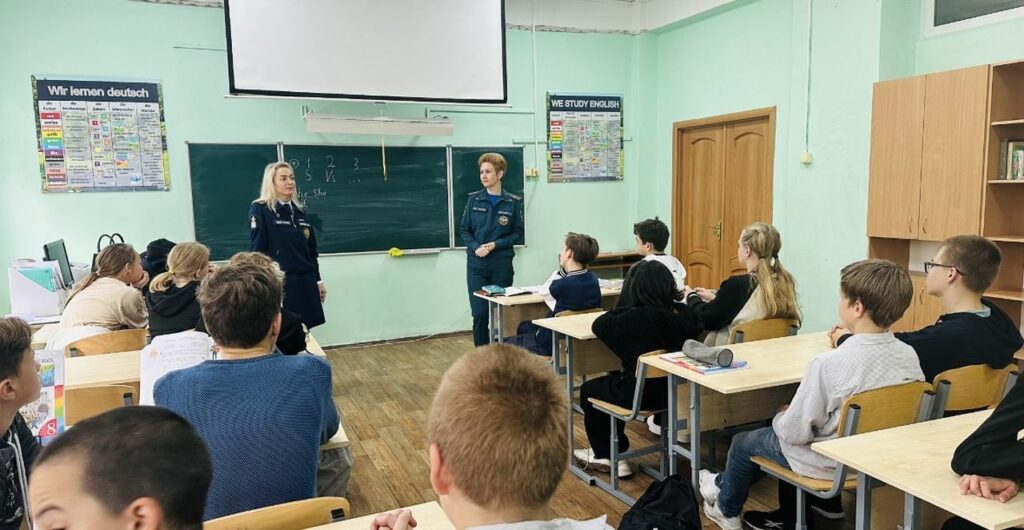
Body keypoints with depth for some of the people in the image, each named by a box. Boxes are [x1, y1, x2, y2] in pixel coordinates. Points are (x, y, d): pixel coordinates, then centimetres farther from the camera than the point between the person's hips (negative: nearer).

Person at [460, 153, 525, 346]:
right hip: (476, 264, 1)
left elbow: (518, 233, 2)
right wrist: (475, 247, -11)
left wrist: (496, 245, -12)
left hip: (502, 264, -1)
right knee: (480, 314, -2)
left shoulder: (513, 202, -1)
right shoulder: (474, 200, 3)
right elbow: (464, 229, 7)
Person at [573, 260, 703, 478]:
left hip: (641, 393, -7)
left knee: (588, 390, 20)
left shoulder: (635, 319, -26)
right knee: (613, 380, 32)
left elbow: (599, 325, -13)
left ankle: (605, 454, 30)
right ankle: (614, 453, 43)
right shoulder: (684, 313, -9)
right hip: (674, 390, 7)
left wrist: (626, 309, -1)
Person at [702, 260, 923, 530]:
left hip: (830, 464, -7)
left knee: (743, 442, 20)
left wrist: (781, 418, -2)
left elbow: (795, 432, -25)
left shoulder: (829, 363, -32)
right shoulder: (910, 355, -13)